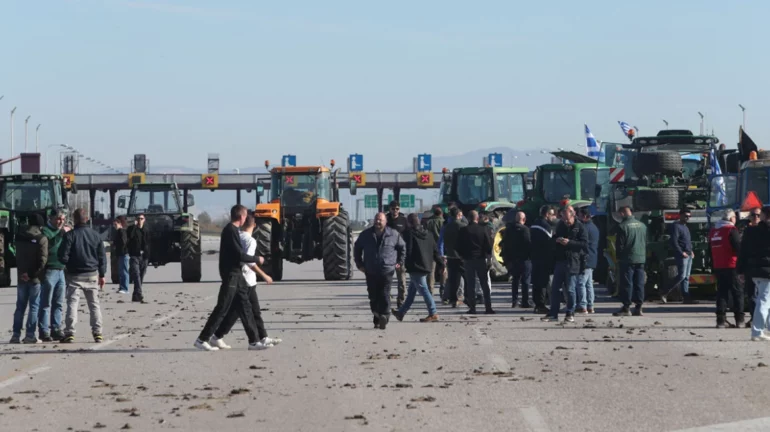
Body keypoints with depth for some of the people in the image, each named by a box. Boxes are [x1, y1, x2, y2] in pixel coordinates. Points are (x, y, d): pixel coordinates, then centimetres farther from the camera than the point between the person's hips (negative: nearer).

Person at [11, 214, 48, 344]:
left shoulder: (20, 236, 5)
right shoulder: (42, 239, -10)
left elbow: (17, 256, 11)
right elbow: (43, 259, -16)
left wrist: (22, 272, 10)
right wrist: (33, 275, -12)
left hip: (21, 276, 4)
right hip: (35, 279, -4)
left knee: (20, 306, 11)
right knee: (34, 306, 1)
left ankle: (16, 334, 8)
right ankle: (30, 334, -4)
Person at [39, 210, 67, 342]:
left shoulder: (62, 232, 20)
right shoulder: (45, 231, -5)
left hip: (61, 270, 8)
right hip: (50, 270, -7)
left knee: (58, 304, 8)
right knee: (46, 303, -5)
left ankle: (56, 329, 13)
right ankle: (44, 331, -4)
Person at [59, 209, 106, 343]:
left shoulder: (70, 235, -10)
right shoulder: (96, 235, 2)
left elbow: (63, 256, -13)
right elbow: (102, 256, 6)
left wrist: (68, 264, 9)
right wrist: (102, 274, 13)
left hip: (74, 275, -3)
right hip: (92, 275, 3)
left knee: (72, 303, -2)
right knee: (94, 304, 11)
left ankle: (70, 333, -10)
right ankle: (97, 333, 8)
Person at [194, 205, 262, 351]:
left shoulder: (233, 230, 14)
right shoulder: (231, 230, -17)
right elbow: (240, 255, -20)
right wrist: (257, 259, -7)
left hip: (236, 274, 10)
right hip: (230, 274, -10)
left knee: (245, 307, 9)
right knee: (222, 309, -7)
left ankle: (253, 341, 11)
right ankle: (202, 339, -2)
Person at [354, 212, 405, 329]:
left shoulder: (393, 235, 0)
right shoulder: (366, 234, 5)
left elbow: (402, 247, 16)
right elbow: (357, 248, 18)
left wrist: (400, 262, 11)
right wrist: (359, 264, 14)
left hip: (387, 271, -3)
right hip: (371, 272, 3)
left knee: (384, 295, -12)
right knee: (373, 297, 5)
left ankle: (384, 317, -14)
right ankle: (377, 318, 16)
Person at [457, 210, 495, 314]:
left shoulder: (463, 231, -4)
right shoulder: (483, 230, -5)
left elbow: (459, 247, 0)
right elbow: (489, 246, -4)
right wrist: (489, 258, 4)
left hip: (468, 260, 0)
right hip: (481, 259, 0)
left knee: (470, 285, 4)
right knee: (485, 284, 5)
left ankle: (472, 307, 1)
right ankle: (488, 307, 2)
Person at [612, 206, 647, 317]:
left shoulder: (622, 226, -10)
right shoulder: (642, 226, 9)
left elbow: (619, 245, -9)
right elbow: (646, 242, 15)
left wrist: (618, 257, 2)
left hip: (627, 259, -6)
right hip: (641, 259, 6)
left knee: (627, 283, -2)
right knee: (639, 283, 7)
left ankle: (626, 307, -3)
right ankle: (638, 307, 8)